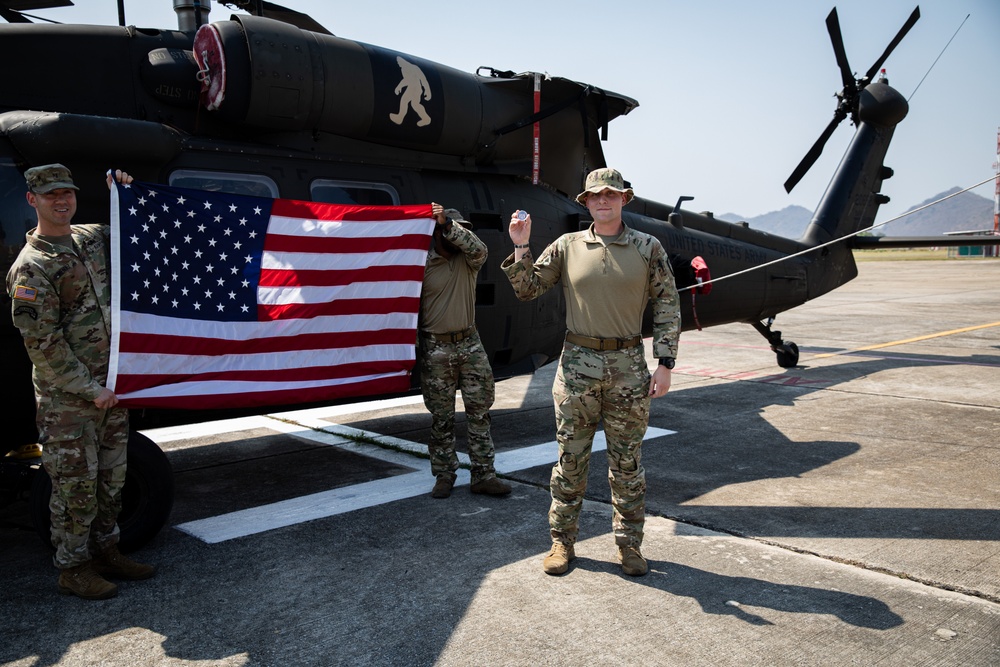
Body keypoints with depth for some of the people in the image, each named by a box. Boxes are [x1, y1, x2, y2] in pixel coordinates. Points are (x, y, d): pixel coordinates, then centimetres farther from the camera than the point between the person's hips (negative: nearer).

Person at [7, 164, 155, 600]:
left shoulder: (92, 237, 7)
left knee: (111, 478, 16)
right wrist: (90, 389, -16)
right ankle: (72, 568, 18)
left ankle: (105, 552, 31)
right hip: (66, 399, -7)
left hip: (111, 387, 7)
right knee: (75, 485, 3)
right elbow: (42, 343, -17)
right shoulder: (31, 267, -13)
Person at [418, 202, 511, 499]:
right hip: (436, 348, -2)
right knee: (441, 418, 5)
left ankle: (483, 475, 10)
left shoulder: (467, 261, 5)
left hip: (470, 344, 3)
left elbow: (478, 248, -18)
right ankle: (444, 476, 17)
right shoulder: (422, 264, -2)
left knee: (479, 413, 4)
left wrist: (447, 222, -25)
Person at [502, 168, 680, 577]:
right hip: (577, 362, 0)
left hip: (628, 365, 0)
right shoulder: (567, 247, 5)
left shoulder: (648, 248, 3)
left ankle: (629, 544, 23)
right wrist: (520, 248, -7)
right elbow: (526, 289, 7)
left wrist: (665, 364, -3)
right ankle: (562, 541, 21)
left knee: (627, 462, 9)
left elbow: (666, 308, 3)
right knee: (571, 458, 7)